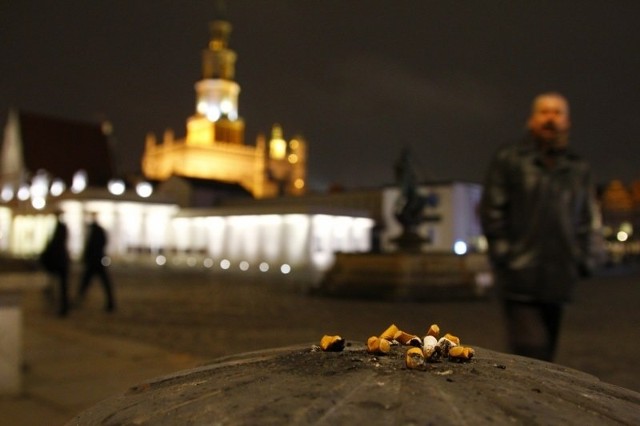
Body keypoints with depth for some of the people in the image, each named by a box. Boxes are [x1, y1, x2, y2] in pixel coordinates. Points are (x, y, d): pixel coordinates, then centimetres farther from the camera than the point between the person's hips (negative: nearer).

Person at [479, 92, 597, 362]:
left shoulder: (579, 169, 16)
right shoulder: (509, 160, 3)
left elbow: (585, 218, 20)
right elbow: (491, 211, -1)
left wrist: (583, 258, 9)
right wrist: (504, 254, -7)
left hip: (559, 279, 5)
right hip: (520, 279, -4)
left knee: (545, 353, 12)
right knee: (532, 351, -13)